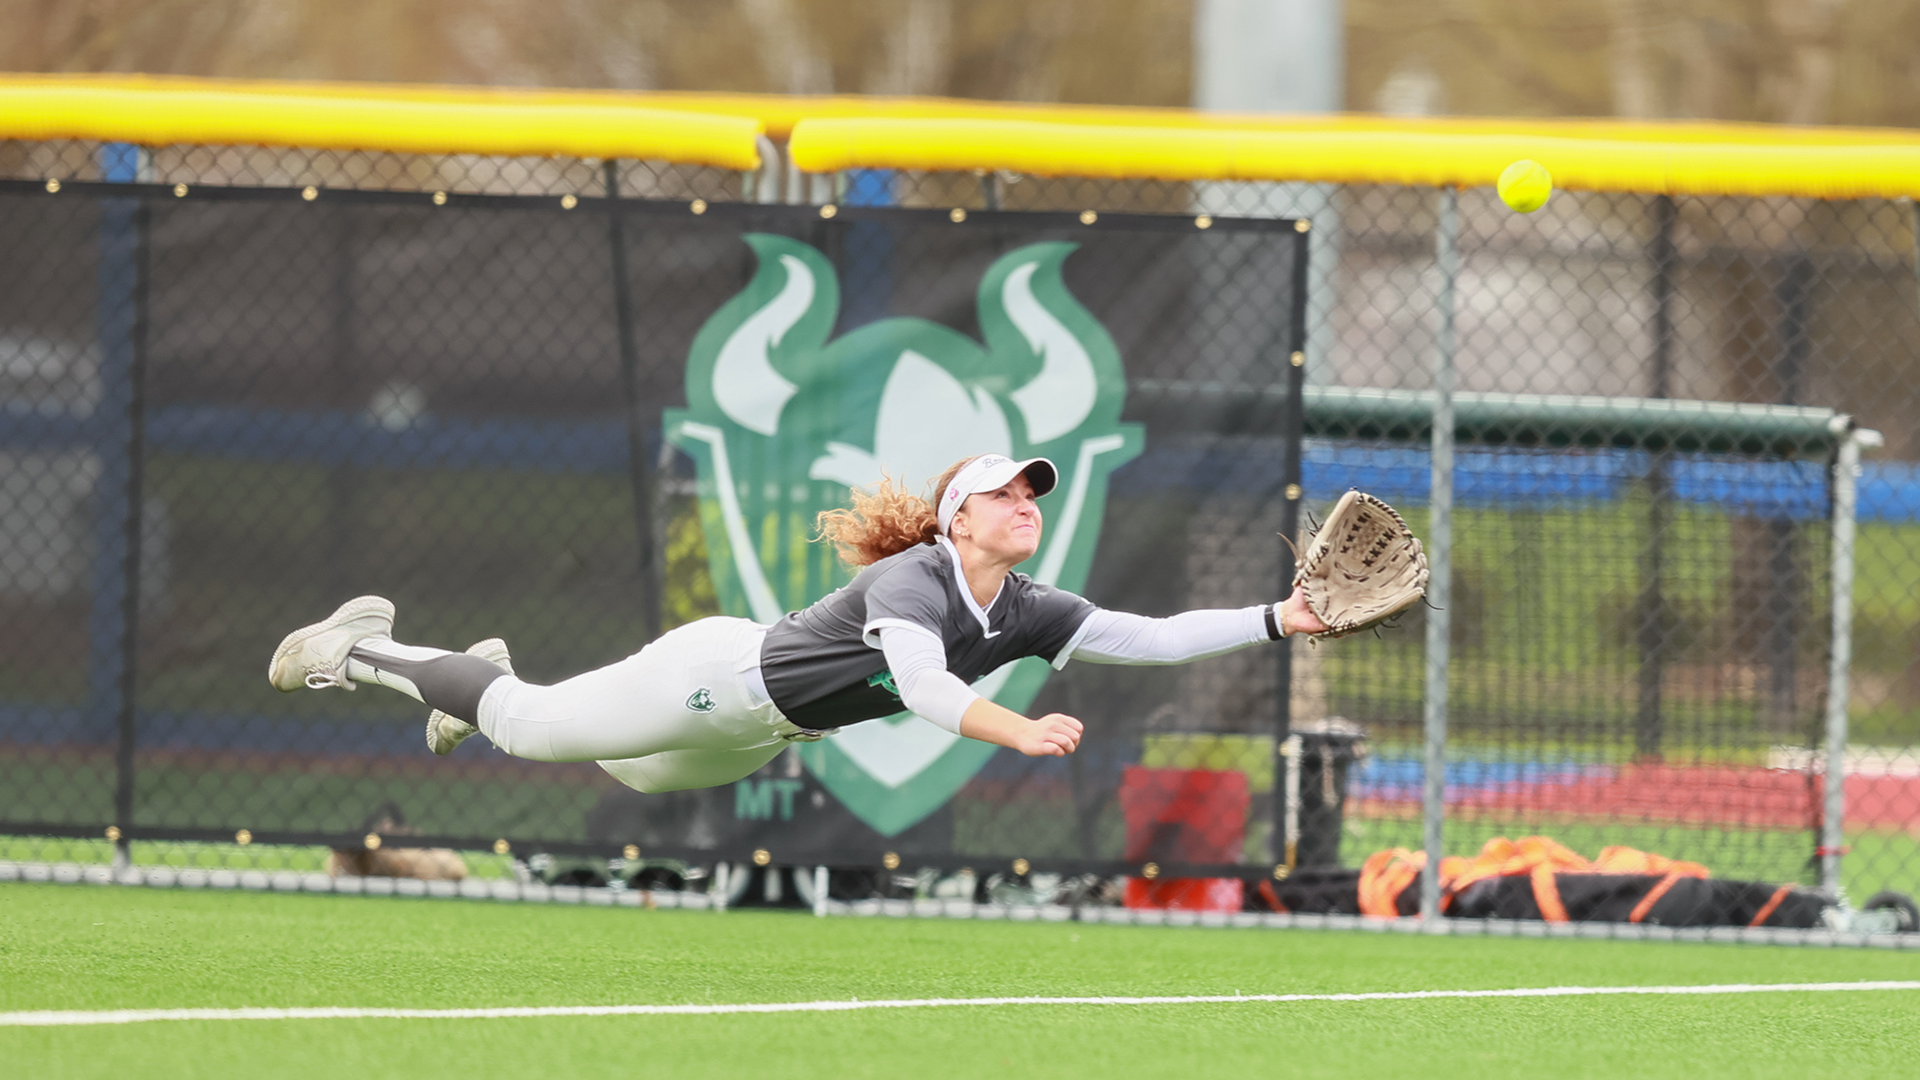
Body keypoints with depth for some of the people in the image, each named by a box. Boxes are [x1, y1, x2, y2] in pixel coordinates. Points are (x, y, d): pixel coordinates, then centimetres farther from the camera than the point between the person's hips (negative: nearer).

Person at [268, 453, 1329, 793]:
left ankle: (486, 679, 53)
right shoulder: (912, 579, -32)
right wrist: (1015, 731, -63)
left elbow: (1150, 637, -15)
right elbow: (919, 678, -49)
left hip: (761, 735, 8)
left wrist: (1277, 621, -25)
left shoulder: (1025, 613, -10)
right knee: (530, 728, 6)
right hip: (719, 677, -8)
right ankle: (358, 650, 26)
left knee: (638, 773, 30)